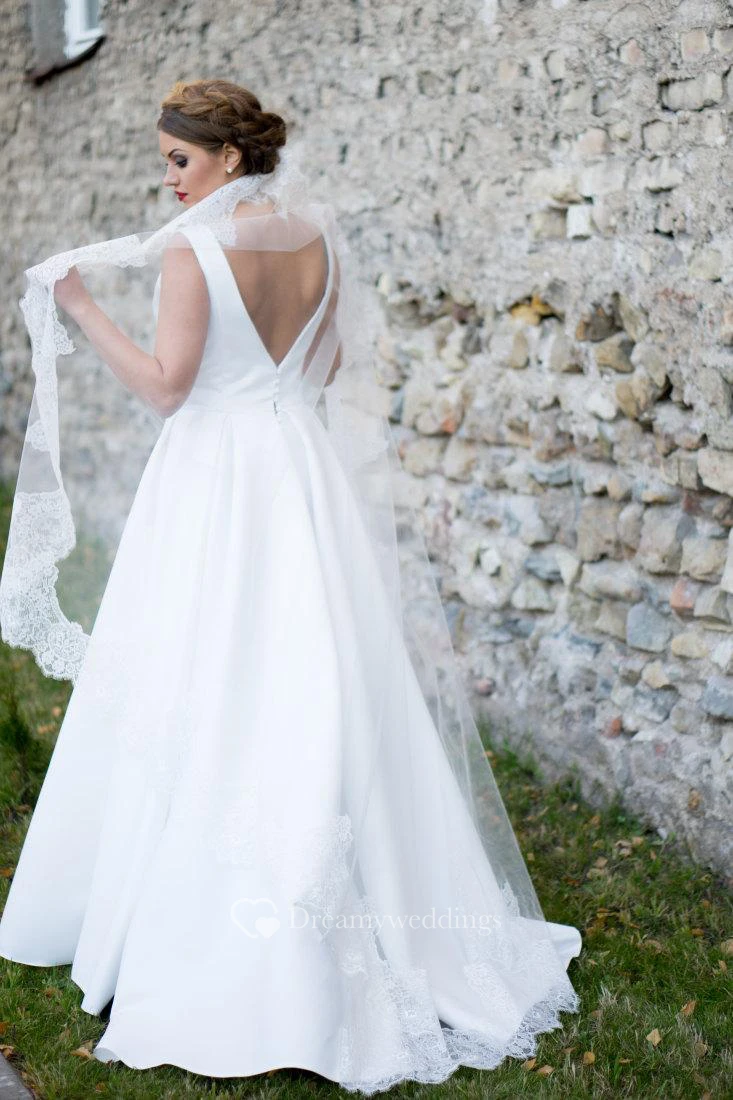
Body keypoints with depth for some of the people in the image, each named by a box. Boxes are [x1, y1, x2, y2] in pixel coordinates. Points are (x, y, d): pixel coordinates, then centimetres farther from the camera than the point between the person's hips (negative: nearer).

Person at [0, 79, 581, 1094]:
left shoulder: (190, 251, -12)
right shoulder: (314, 237, 6)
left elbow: (166, 387, -14)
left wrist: (81, 309, -8)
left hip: (216, 477, -6)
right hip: (303, 470, 6)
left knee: (203, 695, 2)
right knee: (311, 691, 11)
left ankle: (189, 918, 12)